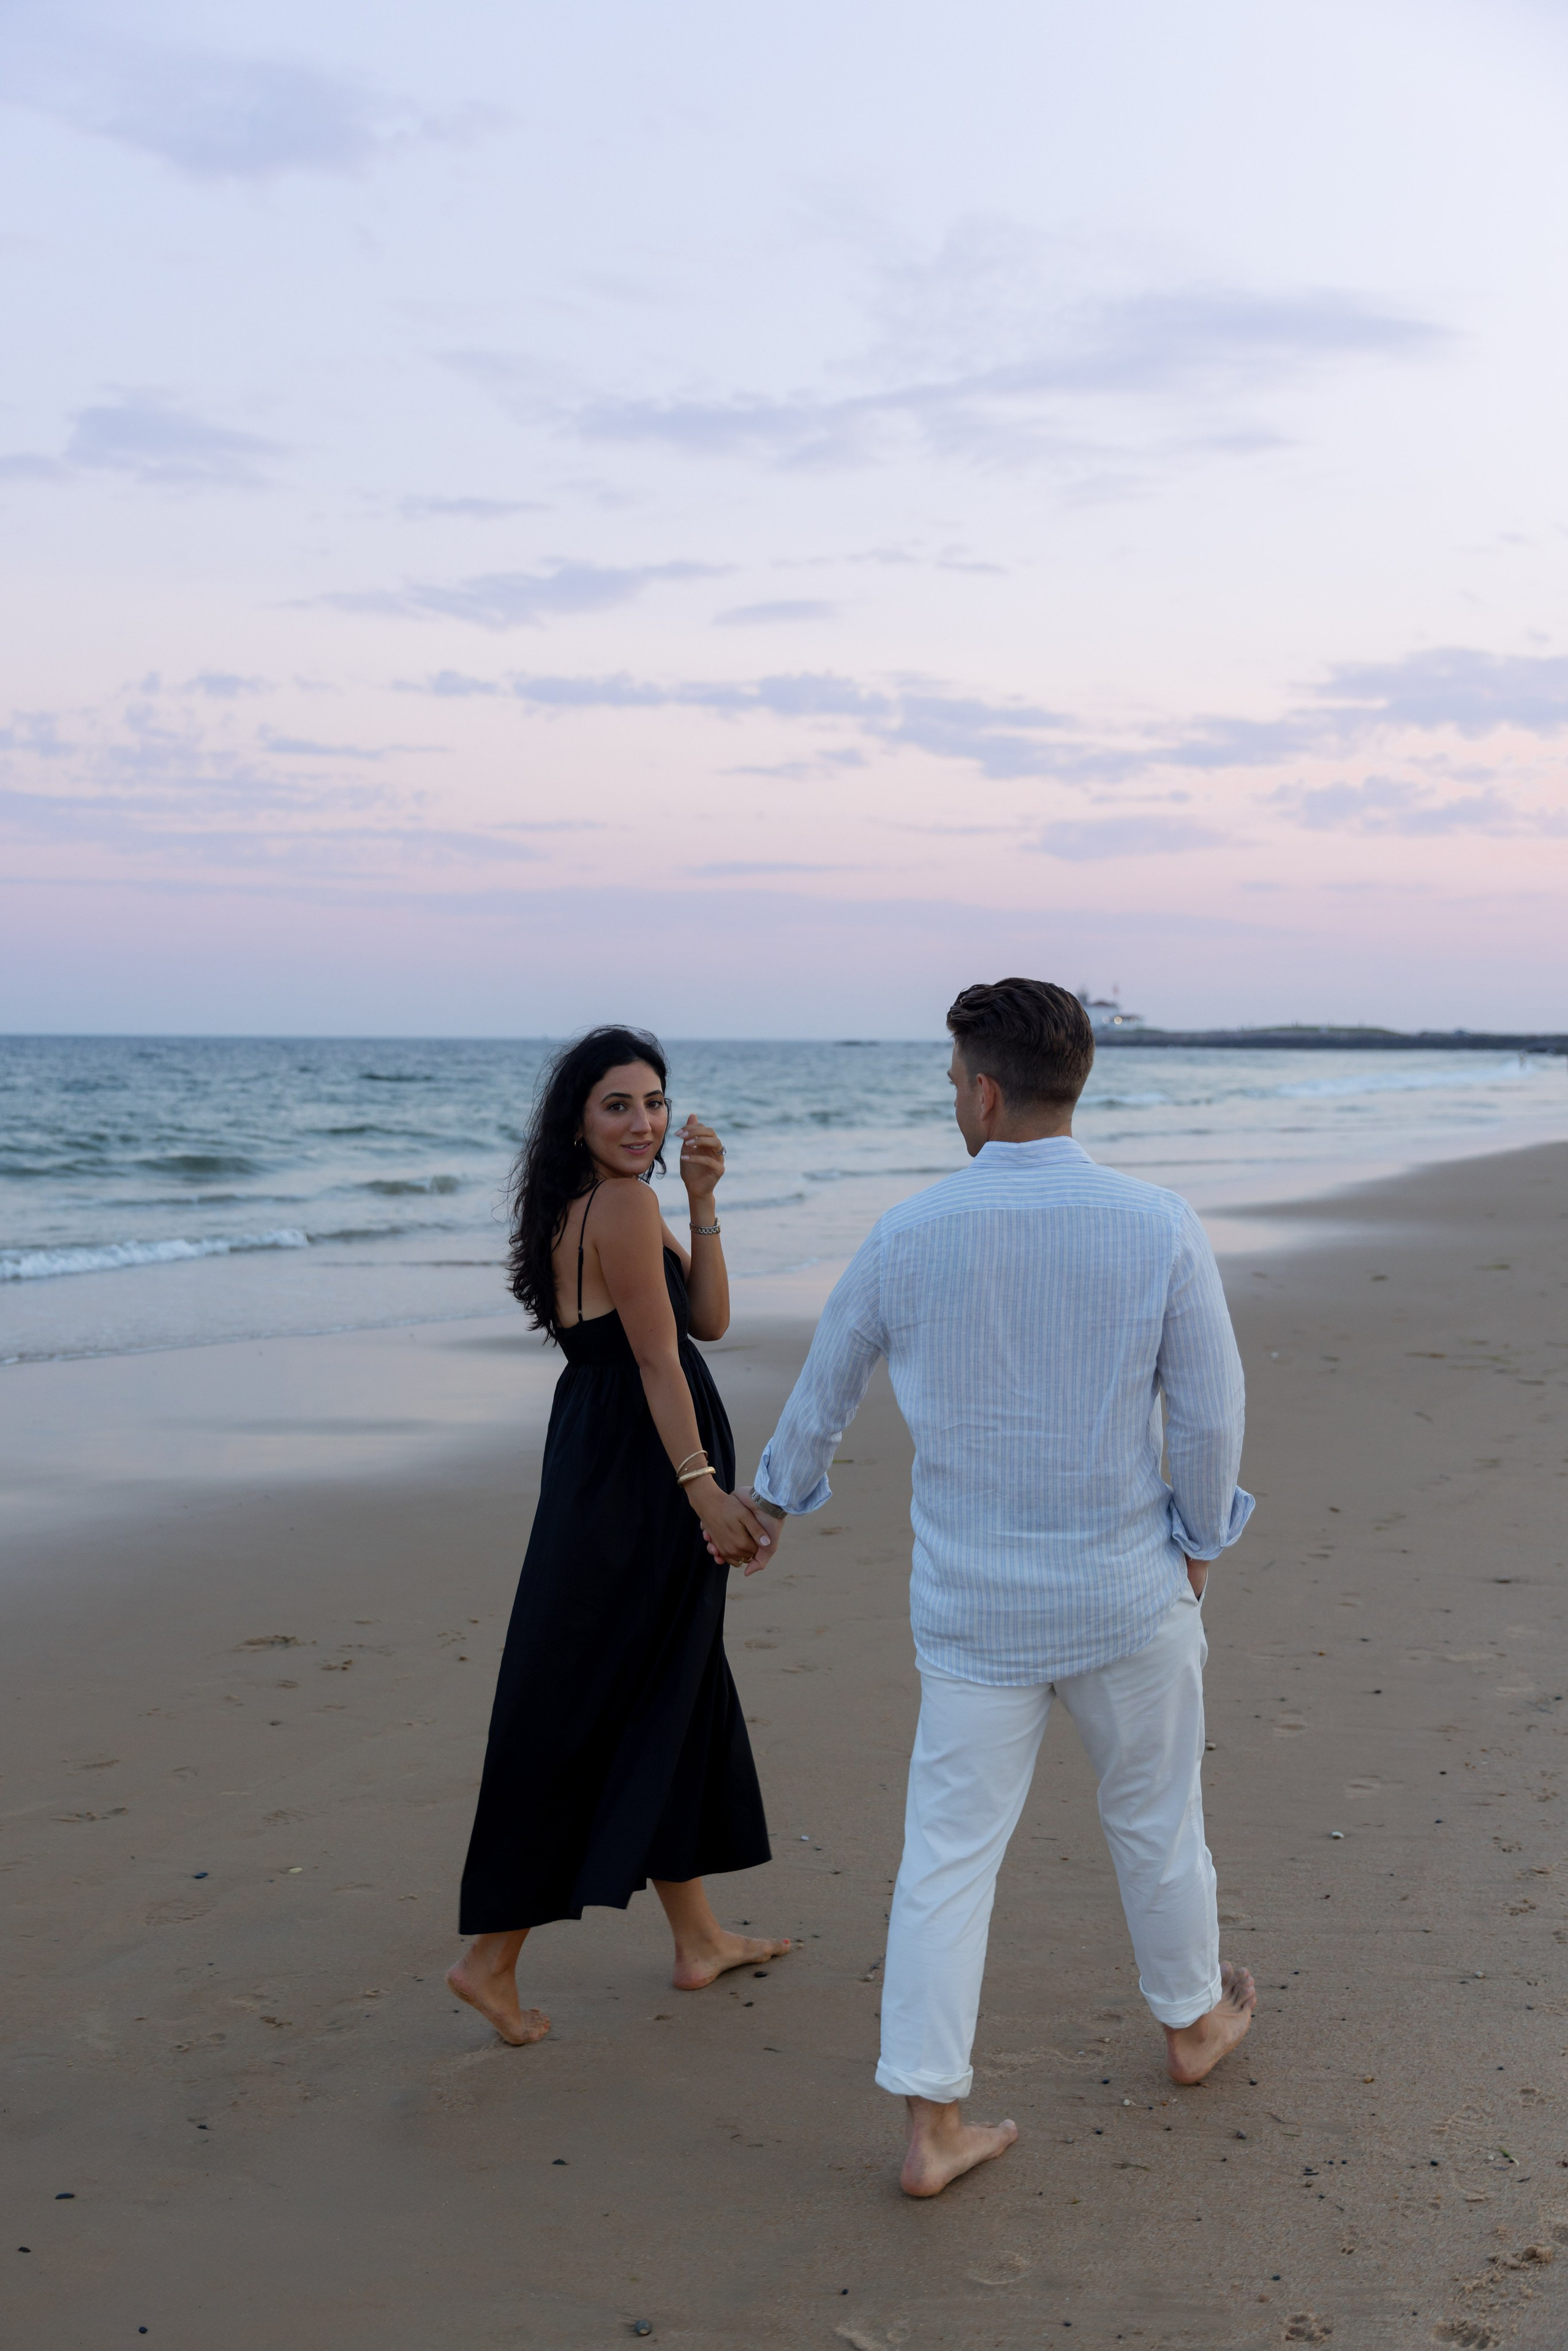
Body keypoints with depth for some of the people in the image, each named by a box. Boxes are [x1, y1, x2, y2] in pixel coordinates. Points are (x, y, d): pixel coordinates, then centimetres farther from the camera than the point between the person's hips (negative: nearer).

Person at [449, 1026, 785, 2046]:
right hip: (640, 1473, -10)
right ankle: (493, 1955, 5)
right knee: (581, 1714, -3)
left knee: (674, 1697, 18)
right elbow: (658, 1361, -19)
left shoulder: (582, 1210, 12)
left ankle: (699, 1939, 30)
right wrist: (705, 1489, -19)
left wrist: (703, 1199, -1)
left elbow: (708, 1318, 7)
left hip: (606, 1466, 10)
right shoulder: (624, 1205, -16)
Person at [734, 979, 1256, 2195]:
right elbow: (1210, 1413, -10)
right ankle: (1192, 2020, 43)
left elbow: (825, 1387, 7)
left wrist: (774, 1502, 25)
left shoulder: (911, 1235, -8)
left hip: (973, 1608, 1)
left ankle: (934, 2127, 8)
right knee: (1155, 1814, 21)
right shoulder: (1160, 1227, -13)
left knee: (949, 1851, 7)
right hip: (1127, 1593, 0)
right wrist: (1198, 1544, 8)